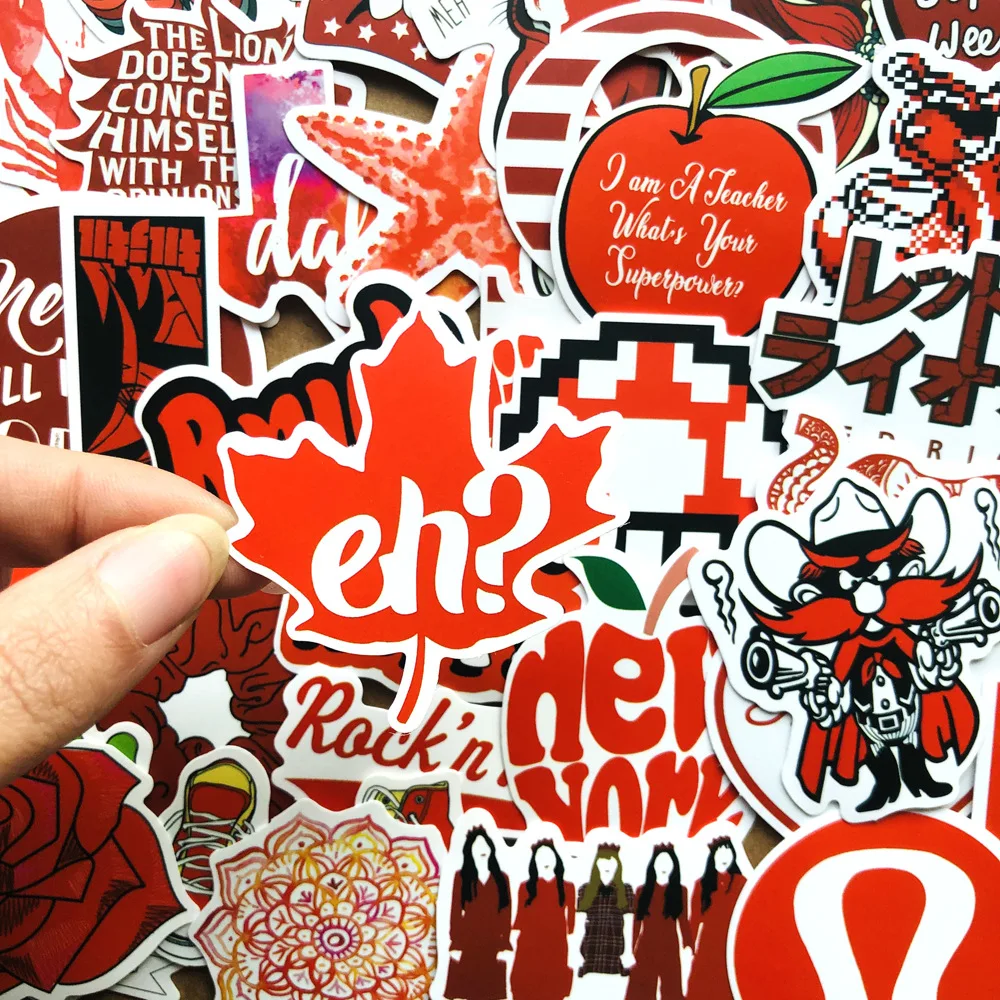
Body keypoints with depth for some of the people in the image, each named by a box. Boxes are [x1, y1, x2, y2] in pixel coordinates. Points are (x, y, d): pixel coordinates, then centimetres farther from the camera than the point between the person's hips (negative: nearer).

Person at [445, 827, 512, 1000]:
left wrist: (505, 946, -1)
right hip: (467, 944, -2)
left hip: (493, 944, 2)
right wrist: (455, 945, -6)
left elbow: (506, 914, 7)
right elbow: (455, 912, 0)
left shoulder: (501, 878, 10)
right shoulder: (461, 876, 5)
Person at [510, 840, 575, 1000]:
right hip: (529, 950, 0)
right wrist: (511, 944, -1)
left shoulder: (567, 887, 9)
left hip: (557, 950, 0)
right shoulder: (526, 887, 8)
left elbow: (571, 921, 8)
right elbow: (520, 919, 7)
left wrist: (574, 951, 4)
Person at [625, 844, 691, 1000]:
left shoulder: (680, 891, 5)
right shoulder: (643, 890, 7)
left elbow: (683, 921, 5)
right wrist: (632, 951, 5)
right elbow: (636, 923, 7)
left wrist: (687, 947, -4)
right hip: (645, 949, 1)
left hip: (670, 949, -1)